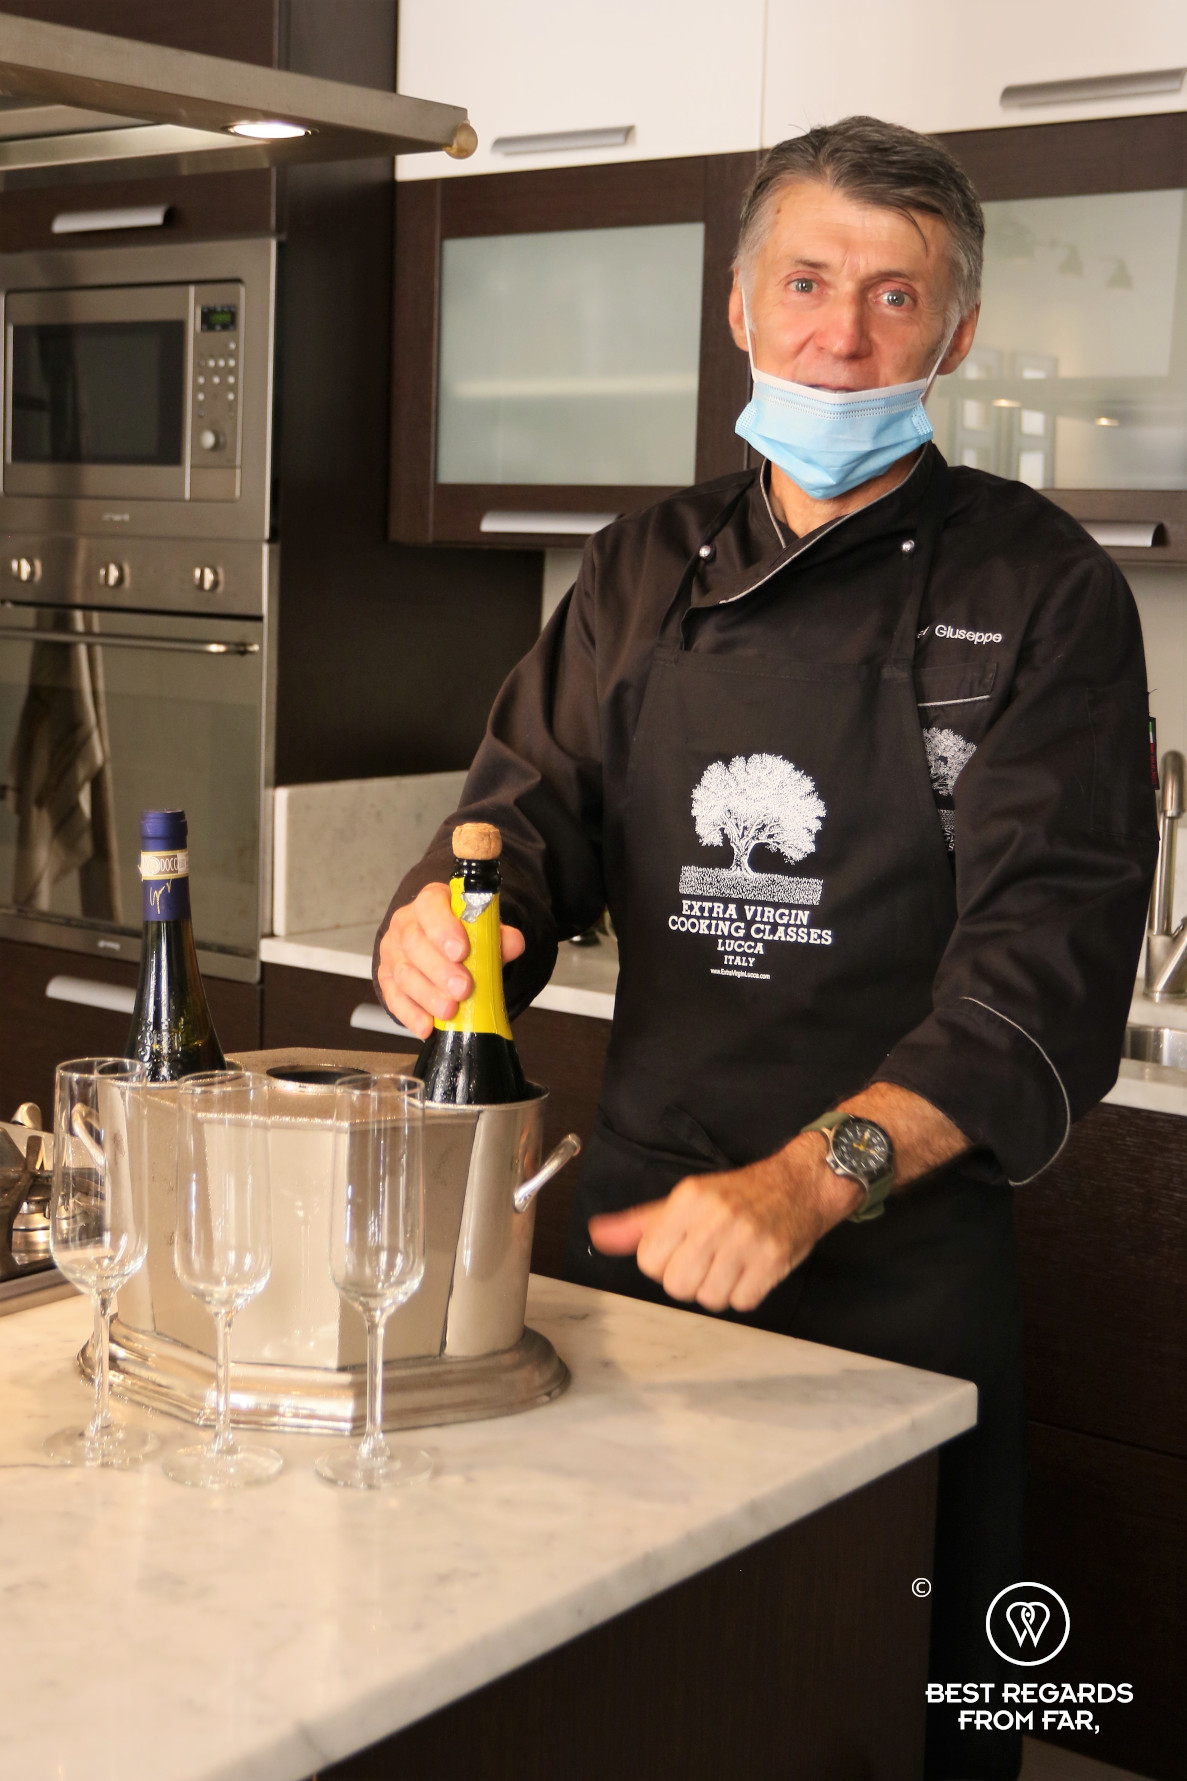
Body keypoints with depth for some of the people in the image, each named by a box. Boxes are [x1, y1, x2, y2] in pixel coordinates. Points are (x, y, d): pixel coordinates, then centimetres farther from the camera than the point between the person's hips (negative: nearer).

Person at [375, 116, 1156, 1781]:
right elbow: (533, 808, 7)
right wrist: (436, 918, -19)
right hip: (638, 1236, 4)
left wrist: (813, 1178, -30)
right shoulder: (649, 571, 8)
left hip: (900, 1278, -3)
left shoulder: (1038, 590, -7)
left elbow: (1049, 958, -16)